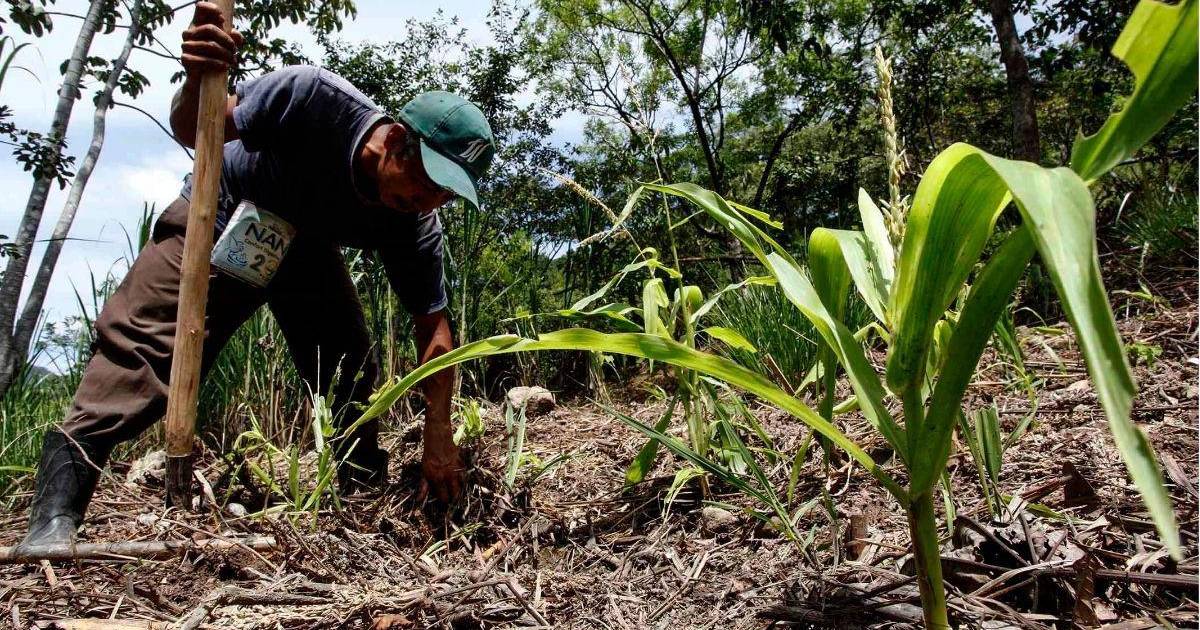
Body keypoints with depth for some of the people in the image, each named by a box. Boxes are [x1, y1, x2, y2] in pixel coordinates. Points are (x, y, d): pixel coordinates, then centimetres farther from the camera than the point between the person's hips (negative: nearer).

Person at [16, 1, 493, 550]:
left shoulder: (413, 225, -27)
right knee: (142, 345, -16)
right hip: (224, 212, -3)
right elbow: (193, 133, -23)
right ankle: (55, 515, -15)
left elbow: (433, 329, -19)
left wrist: (439, 441, -21)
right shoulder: (315, 97, -37)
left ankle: (366, 494, 8)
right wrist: (197, 83, -48)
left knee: (351, 369, -8)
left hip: (307, 247, 4)